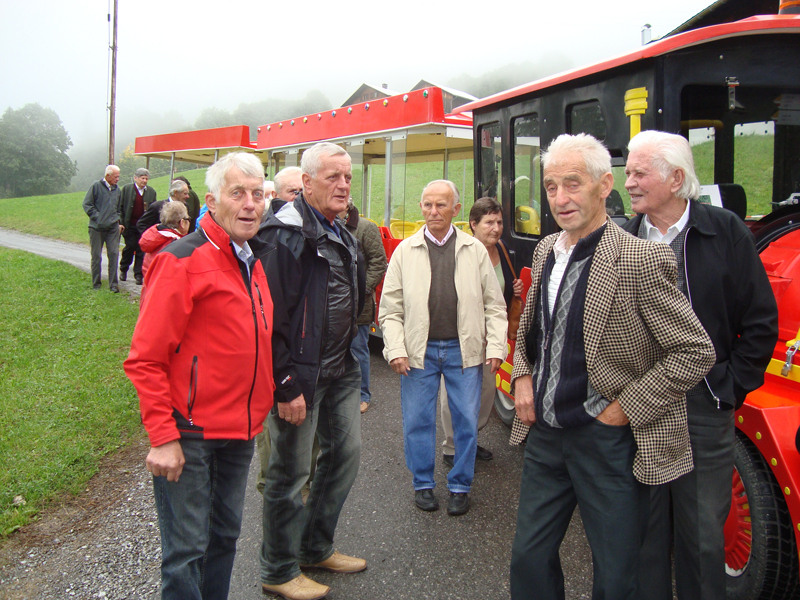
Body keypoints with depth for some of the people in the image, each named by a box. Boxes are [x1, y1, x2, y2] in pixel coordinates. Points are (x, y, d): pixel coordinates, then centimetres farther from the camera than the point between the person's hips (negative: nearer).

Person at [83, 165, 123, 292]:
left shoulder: (117, 189, 13)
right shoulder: (96, 186, -3)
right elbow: (87, 205, -4)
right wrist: (98, 217, -10)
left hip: (113, 228, 3)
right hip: (97, 228, -3)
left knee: (114, 254, -4)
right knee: (96, 256, 5)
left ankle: (113, 284, 2)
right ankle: (96, 284, 16)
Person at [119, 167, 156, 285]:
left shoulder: (151, 192, 8)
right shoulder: (126, 189, 2)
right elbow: (120, 207, 1)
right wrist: (121, 223, -6)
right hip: (130, 225, -2)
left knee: (141, 250, 2)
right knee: (130, 247, -1)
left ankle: (138, 275, 10)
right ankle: (123, 270, 22)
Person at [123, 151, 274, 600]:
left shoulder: (253, 261, 10)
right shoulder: (182, 262, -15)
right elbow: (145, 359, -16)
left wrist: (271, 397, 12)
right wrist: (163, 438, -18)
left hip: (241, 430, 8)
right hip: (190, 434, -7)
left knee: (226, 536, 19)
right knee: (187, 548, 2)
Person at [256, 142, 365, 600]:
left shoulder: (343, 236, 13)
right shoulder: (287, 233, -16)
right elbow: (271, 316, -20)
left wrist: (347, 355, 18)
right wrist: (286, 385, -20)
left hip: (340, 372, 9)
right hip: (301, 376, -9)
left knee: (346, 454, 17)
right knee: (291, 472, 3)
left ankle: (317, 548, 35)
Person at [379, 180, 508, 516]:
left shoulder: (475, 250, 3)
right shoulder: (405, 251, 3)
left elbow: (494, 305, 5)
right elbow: (390, 308, 3)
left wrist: (496, 347, -4)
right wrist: (395, 350, -7)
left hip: (464, 350, 0)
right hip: (419, 350, 0)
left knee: (467, 421, 7)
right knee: (418, 420, 8)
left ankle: (460, 486, 26)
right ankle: (423, 483, 28)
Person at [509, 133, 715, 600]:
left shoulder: (640, 260, -18)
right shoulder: (546, 251, 5)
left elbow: (696, 352, -16)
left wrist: (625, 409, -15)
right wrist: (522, 377, 3)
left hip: (606, 442, -6)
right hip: (545, 434, 6)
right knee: (529, 558, 18)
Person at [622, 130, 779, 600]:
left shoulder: (727, 233, -3)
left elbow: (761, 321, 0)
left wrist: (733, 387, -2)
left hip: (703, 408, -2)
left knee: (703, 533, 11)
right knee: (643, 528, 13)